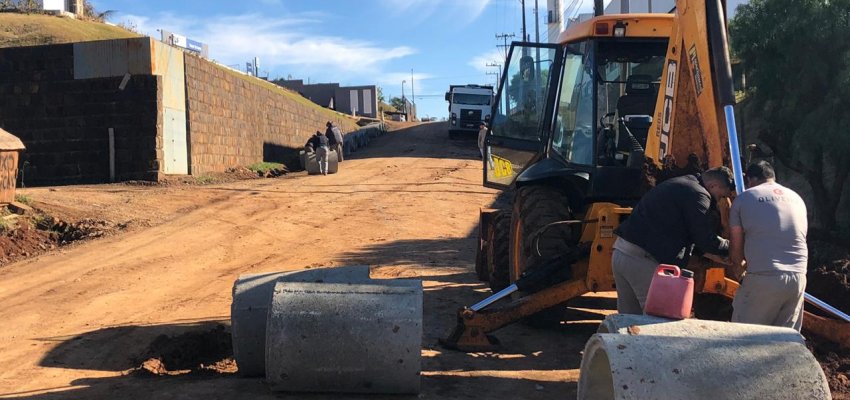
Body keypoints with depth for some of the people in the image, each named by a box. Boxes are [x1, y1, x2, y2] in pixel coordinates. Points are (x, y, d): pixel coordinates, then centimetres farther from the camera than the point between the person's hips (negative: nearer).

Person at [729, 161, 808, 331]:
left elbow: (736, 247, 7)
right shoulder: (797, 198, 19)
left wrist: (739, 267, 29)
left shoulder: (743, 199, 6)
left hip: (763, 278, -5)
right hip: (798, 277, 5)